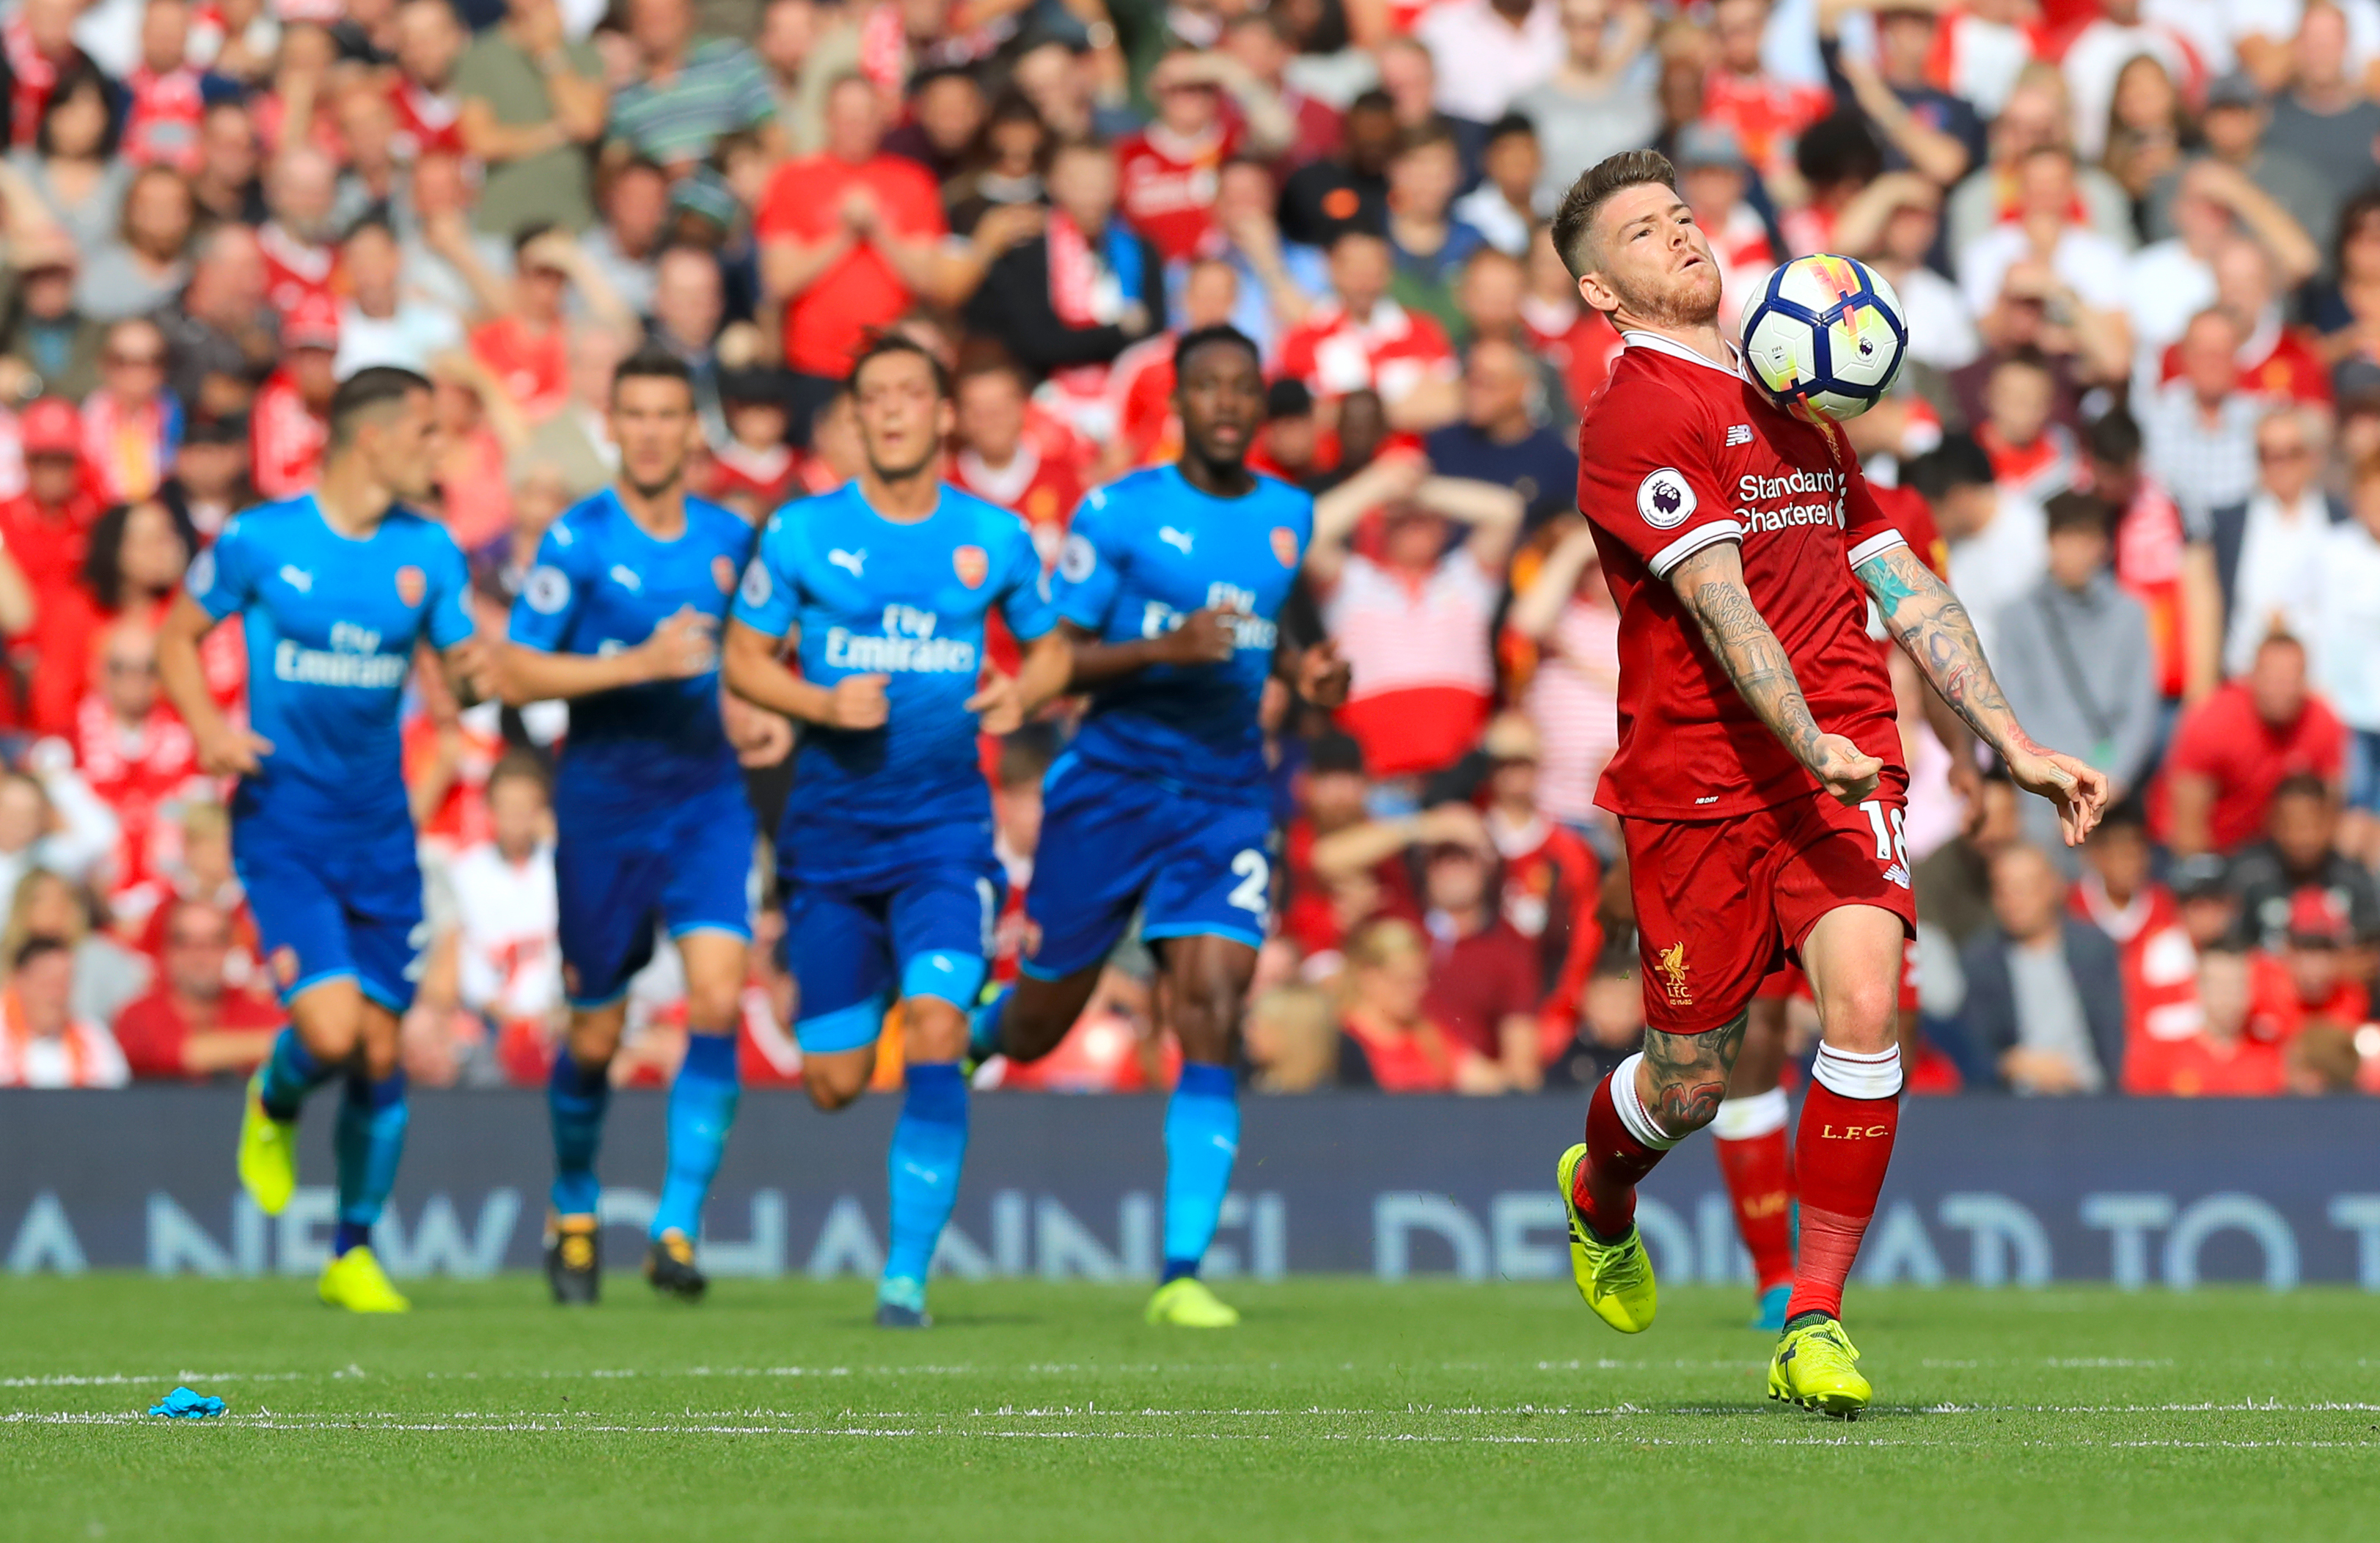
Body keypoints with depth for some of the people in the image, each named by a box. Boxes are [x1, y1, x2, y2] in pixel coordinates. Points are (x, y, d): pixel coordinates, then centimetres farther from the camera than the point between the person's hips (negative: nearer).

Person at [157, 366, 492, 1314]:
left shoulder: (429, 553, 3)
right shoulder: (259, 542, -6)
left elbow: (457, 669, 11)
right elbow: (177, 638, 5)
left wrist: (473, 677, -14)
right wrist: (207, 728, -13)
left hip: (380, 827, 4)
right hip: (283, 819, -4)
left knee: (380, 1054, 4)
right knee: (332, 1031, -19)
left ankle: (354, 1254, 22)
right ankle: (274, 1107, 18)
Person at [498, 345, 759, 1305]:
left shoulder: (729, 537, 6)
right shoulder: (579, 540, -8)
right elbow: (517, 675, -13)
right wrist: (642, 664, -22)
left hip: (708, 800, 2)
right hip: (603, 806, -2)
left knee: (717, 1000, -17)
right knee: (595, 1035, 6)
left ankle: (677, 1227, -13)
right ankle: (573, 1216, 31)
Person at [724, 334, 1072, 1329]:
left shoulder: (995, 540, 2)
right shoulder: (801, 535, -1)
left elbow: (1050, 649, 15)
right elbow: (743, 659, 4)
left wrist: (1024, 694, -7)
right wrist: (824, 704, -14)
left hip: (945, 827, -1)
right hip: (830, 828, 1)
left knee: (935, 1032, -21)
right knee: (833, 1085, 3)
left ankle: (907, 1273, -15)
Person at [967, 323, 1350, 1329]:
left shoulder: (1290, 517, 7)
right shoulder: (1119, 512, -7)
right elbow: (1053, 661, -8)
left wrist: (1303, 669, 6)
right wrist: (1162, 650, -24)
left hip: (1227, 794, 2)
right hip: (1113, 783, -2)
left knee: (1211, 1025, -15)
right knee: (1038, 1029, 10)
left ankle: (1183, 1275, -14)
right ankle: (975, 1030, 50)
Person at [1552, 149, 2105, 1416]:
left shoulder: (1791, 407, 20)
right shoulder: (1640, 414, -5)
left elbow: (1905, 592, 22)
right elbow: (1718, 601, -18)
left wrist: (2015, 746, 15)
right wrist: (1811, 743, -30)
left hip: (1845, 765, 5)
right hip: (1696, 778, -5)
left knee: (1863, 1000, -20)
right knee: (1689, 1085, 5)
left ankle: (1815, 1325, -11)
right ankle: (1600, 1198, 43)